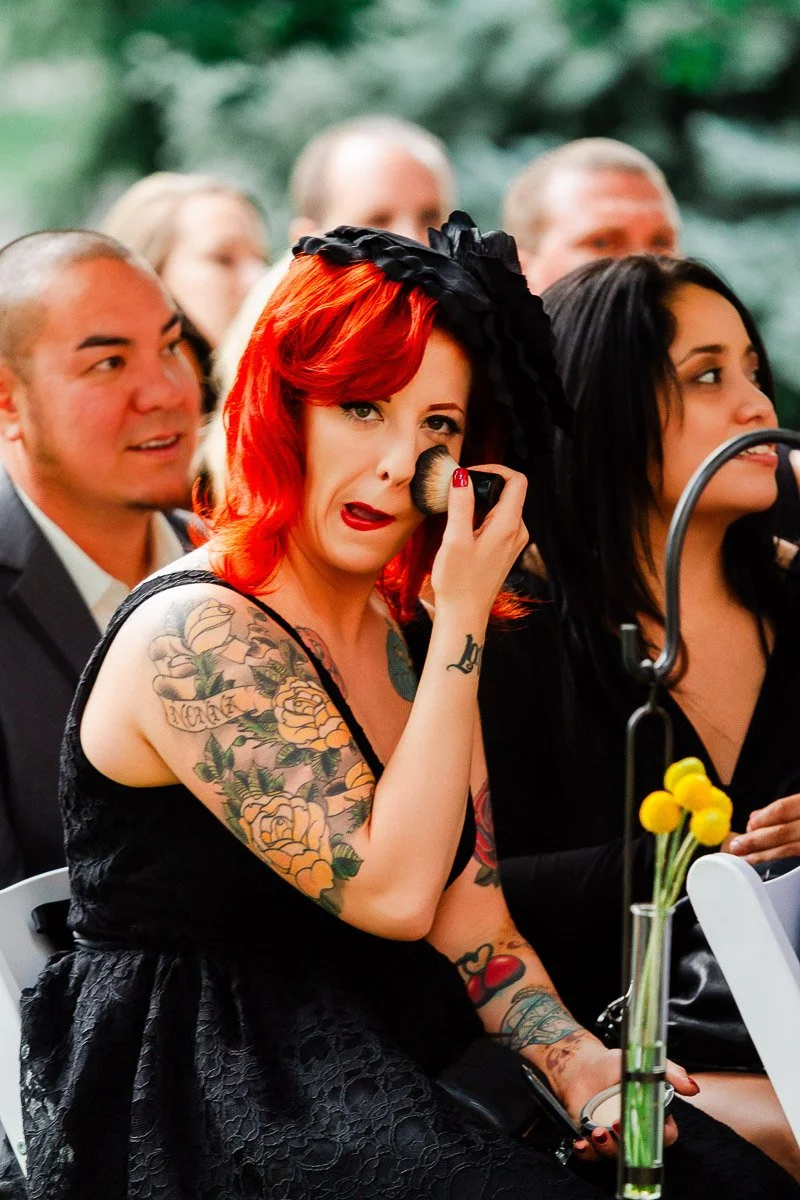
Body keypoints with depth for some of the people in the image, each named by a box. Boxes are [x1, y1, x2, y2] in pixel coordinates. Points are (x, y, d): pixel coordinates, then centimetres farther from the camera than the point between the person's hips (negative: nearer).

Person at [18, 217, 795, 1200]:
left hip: (394, 1061, 8)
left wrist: (577, 1062, -9)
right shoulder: (197, 637, -15)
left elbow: (468, 920, 9)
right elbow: (393, 893, -20)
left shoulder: (413, 639, 11)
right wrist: (464, 619, -17)